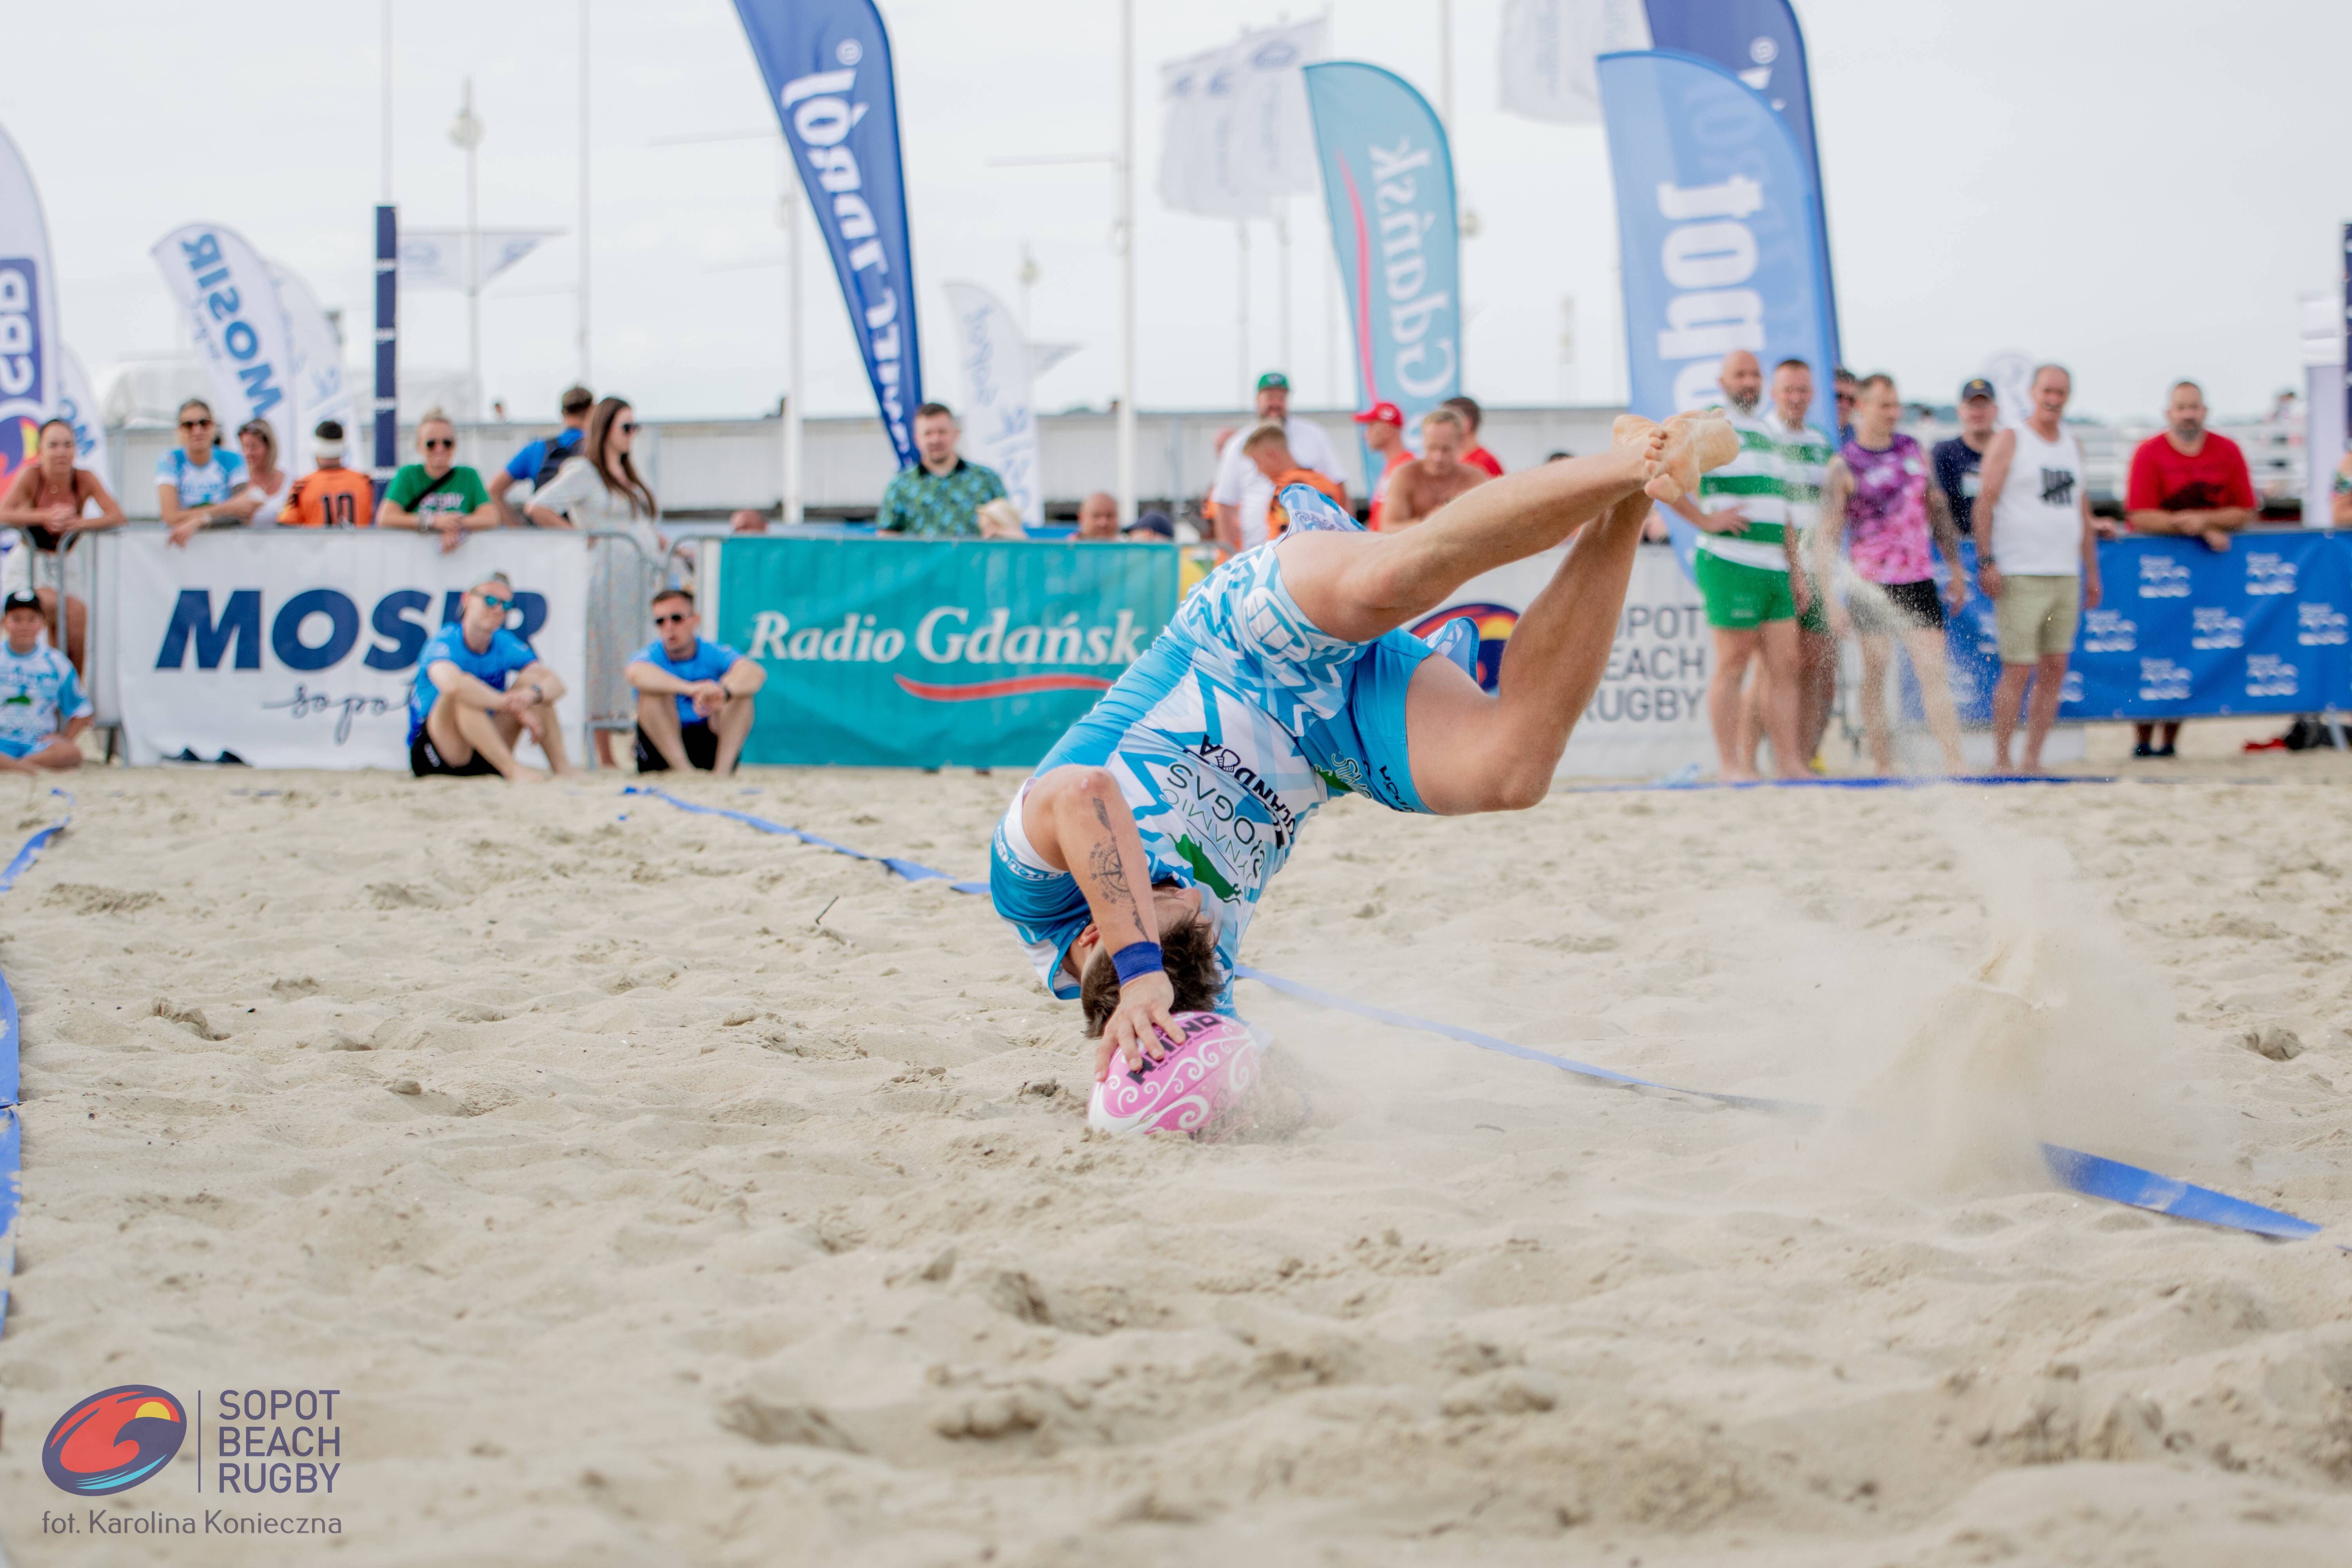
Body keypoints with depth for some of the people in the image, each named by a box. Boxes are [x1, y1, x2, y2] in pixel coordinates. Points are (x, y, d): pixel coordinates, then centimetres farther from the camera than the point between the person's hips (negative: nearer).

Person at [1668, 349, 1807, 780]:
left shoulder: (1769, 435, 21)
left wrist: (1796, 568, 20)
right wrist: (1704, 519, -14)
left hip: (1775, 567, 7)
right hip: (1731, 563, -7)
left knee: (1784, 663, 4)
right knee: (1734, 661, -5)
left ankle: (1790, 761, 6)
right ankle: (1730, 764, 0)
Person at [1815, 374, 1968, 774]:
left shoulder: (1915, 451, 10)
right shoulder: (1844, 466, -5)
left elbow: (1938, 512, 19)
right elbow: (1827, 538, -7)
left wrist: (1955, 568, 18)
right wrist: (1833, 598, -14)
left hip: (1918, 580, 3)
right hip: (1870, 586, -3)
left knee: (1934, 672, -3)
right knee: (1875, 674, 2)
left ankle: (1955, 765, -8)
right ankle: (1884, 767, 8)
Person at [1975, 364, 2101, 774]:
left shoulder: (2072, 446, 18)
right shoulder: (2010, 442, -1)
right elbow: (1985, 503, -7)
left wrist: (2092, 572, 19)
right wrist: (1986, 561, -16)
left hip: (2065, 575, 6)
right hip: (2020, 576, -6)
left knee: (2055, 670, 3)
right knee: (2017, 671, -8)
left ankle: (2033, 760, 9)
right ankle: (2001, 761, -1)